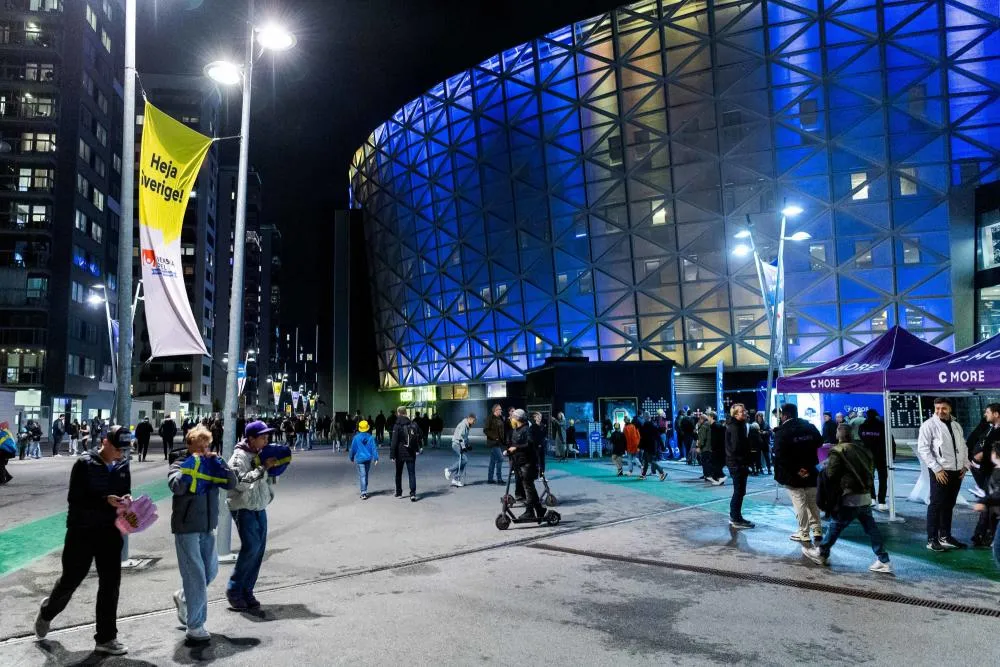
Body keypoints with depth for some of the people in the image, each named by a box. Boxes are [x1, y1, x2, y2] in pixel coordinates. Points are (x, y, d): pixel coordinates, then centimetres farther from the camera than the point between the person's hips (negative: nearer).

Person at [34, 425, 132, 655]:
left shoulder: (123, 466, 1)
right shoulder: (84, 464, -13)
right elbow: (75, 499, -17)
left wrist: (126, 500, -12)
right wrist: (105, 500, -29)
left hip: (110, 531, 4)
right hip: (82, 531, -4)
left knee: (110, 583, 2)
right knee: (71, 579, 12)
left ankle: (106, 638, 13)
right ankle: (47, 612, 45)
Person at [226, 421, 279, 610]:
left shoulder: (261, 454, 10)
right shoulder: (239, 456, -12)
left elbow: (268, 479, 18)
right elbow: (241, 483, -25)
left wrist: (273, 466, -1)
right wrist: (263, 467, -24)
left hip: (260, 508, 8)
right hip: (243, 508, -7)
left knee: (259, 549, 6)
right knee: (251, 547, -13)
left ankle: (247, 591, 16)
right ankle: (234, 590, 3)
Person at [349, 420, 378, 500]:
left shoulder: (356, 437, -6)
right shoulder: (370, 437, -3)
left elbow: (353, 448, 3)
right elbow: (374, 448, -6)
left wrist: (351, 458, 17)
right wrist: (376, 458, -4)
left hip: (359, 459, -3)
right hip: (368, 458, 3)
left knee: (362, 475, -5)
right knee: (366, 475, 18)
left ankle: (364, 493, -15)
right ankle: (364, 491, 28)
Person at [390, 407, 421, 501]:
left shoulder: (397, 426, -12)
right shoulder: (413, 425, 1)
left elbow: (394, 442, -15)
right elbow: (420, 438, 9)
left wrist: (392, 455, -12)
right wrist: (417, 449, 20)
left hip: (400, 454, -2)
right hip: (411, 454, 2)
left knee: (398, 473, 15)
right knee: (412, 473, 3)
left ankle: (399, 493, 25)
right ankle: (413, 493, -8)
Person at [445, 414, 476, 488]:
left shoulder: (467, 426, 16)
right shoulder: (463, 425, -15)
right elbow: (460, 436, -21)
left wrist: (468, 445, 19)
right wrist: (463, 447, -22)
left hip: (461, 445, 10)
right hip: (457, 444, -10)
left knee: (462, 461, 4)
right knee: (464, 459, -17)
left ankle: (456, 479, 7)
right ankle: (449, 470, -7)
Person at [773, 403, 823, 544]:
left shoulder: (782, 431, -16)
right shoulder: (810, 426, 3)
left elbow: (780, 455, -24)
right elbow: (820, 442, 14)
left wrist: (795, 470, -18)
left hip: (793, 474, -5)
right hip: (810, 471, 6)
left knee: (800, 504, 1)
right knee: (813, 502, 16)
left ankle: (804, 533, 7)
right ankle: (817, 530, 22)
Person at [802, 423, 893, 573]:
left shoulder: (838, 451, -12)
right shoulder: (862, 450, 11)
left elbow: (831, 474, -14)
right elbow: (870, 469, 16)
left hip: (850, 497, -7)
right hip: (866, 495, 7)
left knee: (835, 525, 5)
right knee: (871, 528, 11)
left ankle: (821, 554, 17)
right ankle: (883, 561, 11)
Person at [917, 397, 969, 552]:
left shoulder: (956, 425, 13)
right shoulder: (929, 425, -8)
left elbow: (963, 446, 20)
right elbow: (923, 449, -12)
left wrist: (965, 465, 7)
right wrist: (937, 469, -16)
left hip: (957, 472, 6)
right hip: (941, 472, -6)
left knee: (949, 505, 13)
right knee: (936, 505, -3)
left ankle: (945, 537, 23)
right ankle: (932, 540, 3)